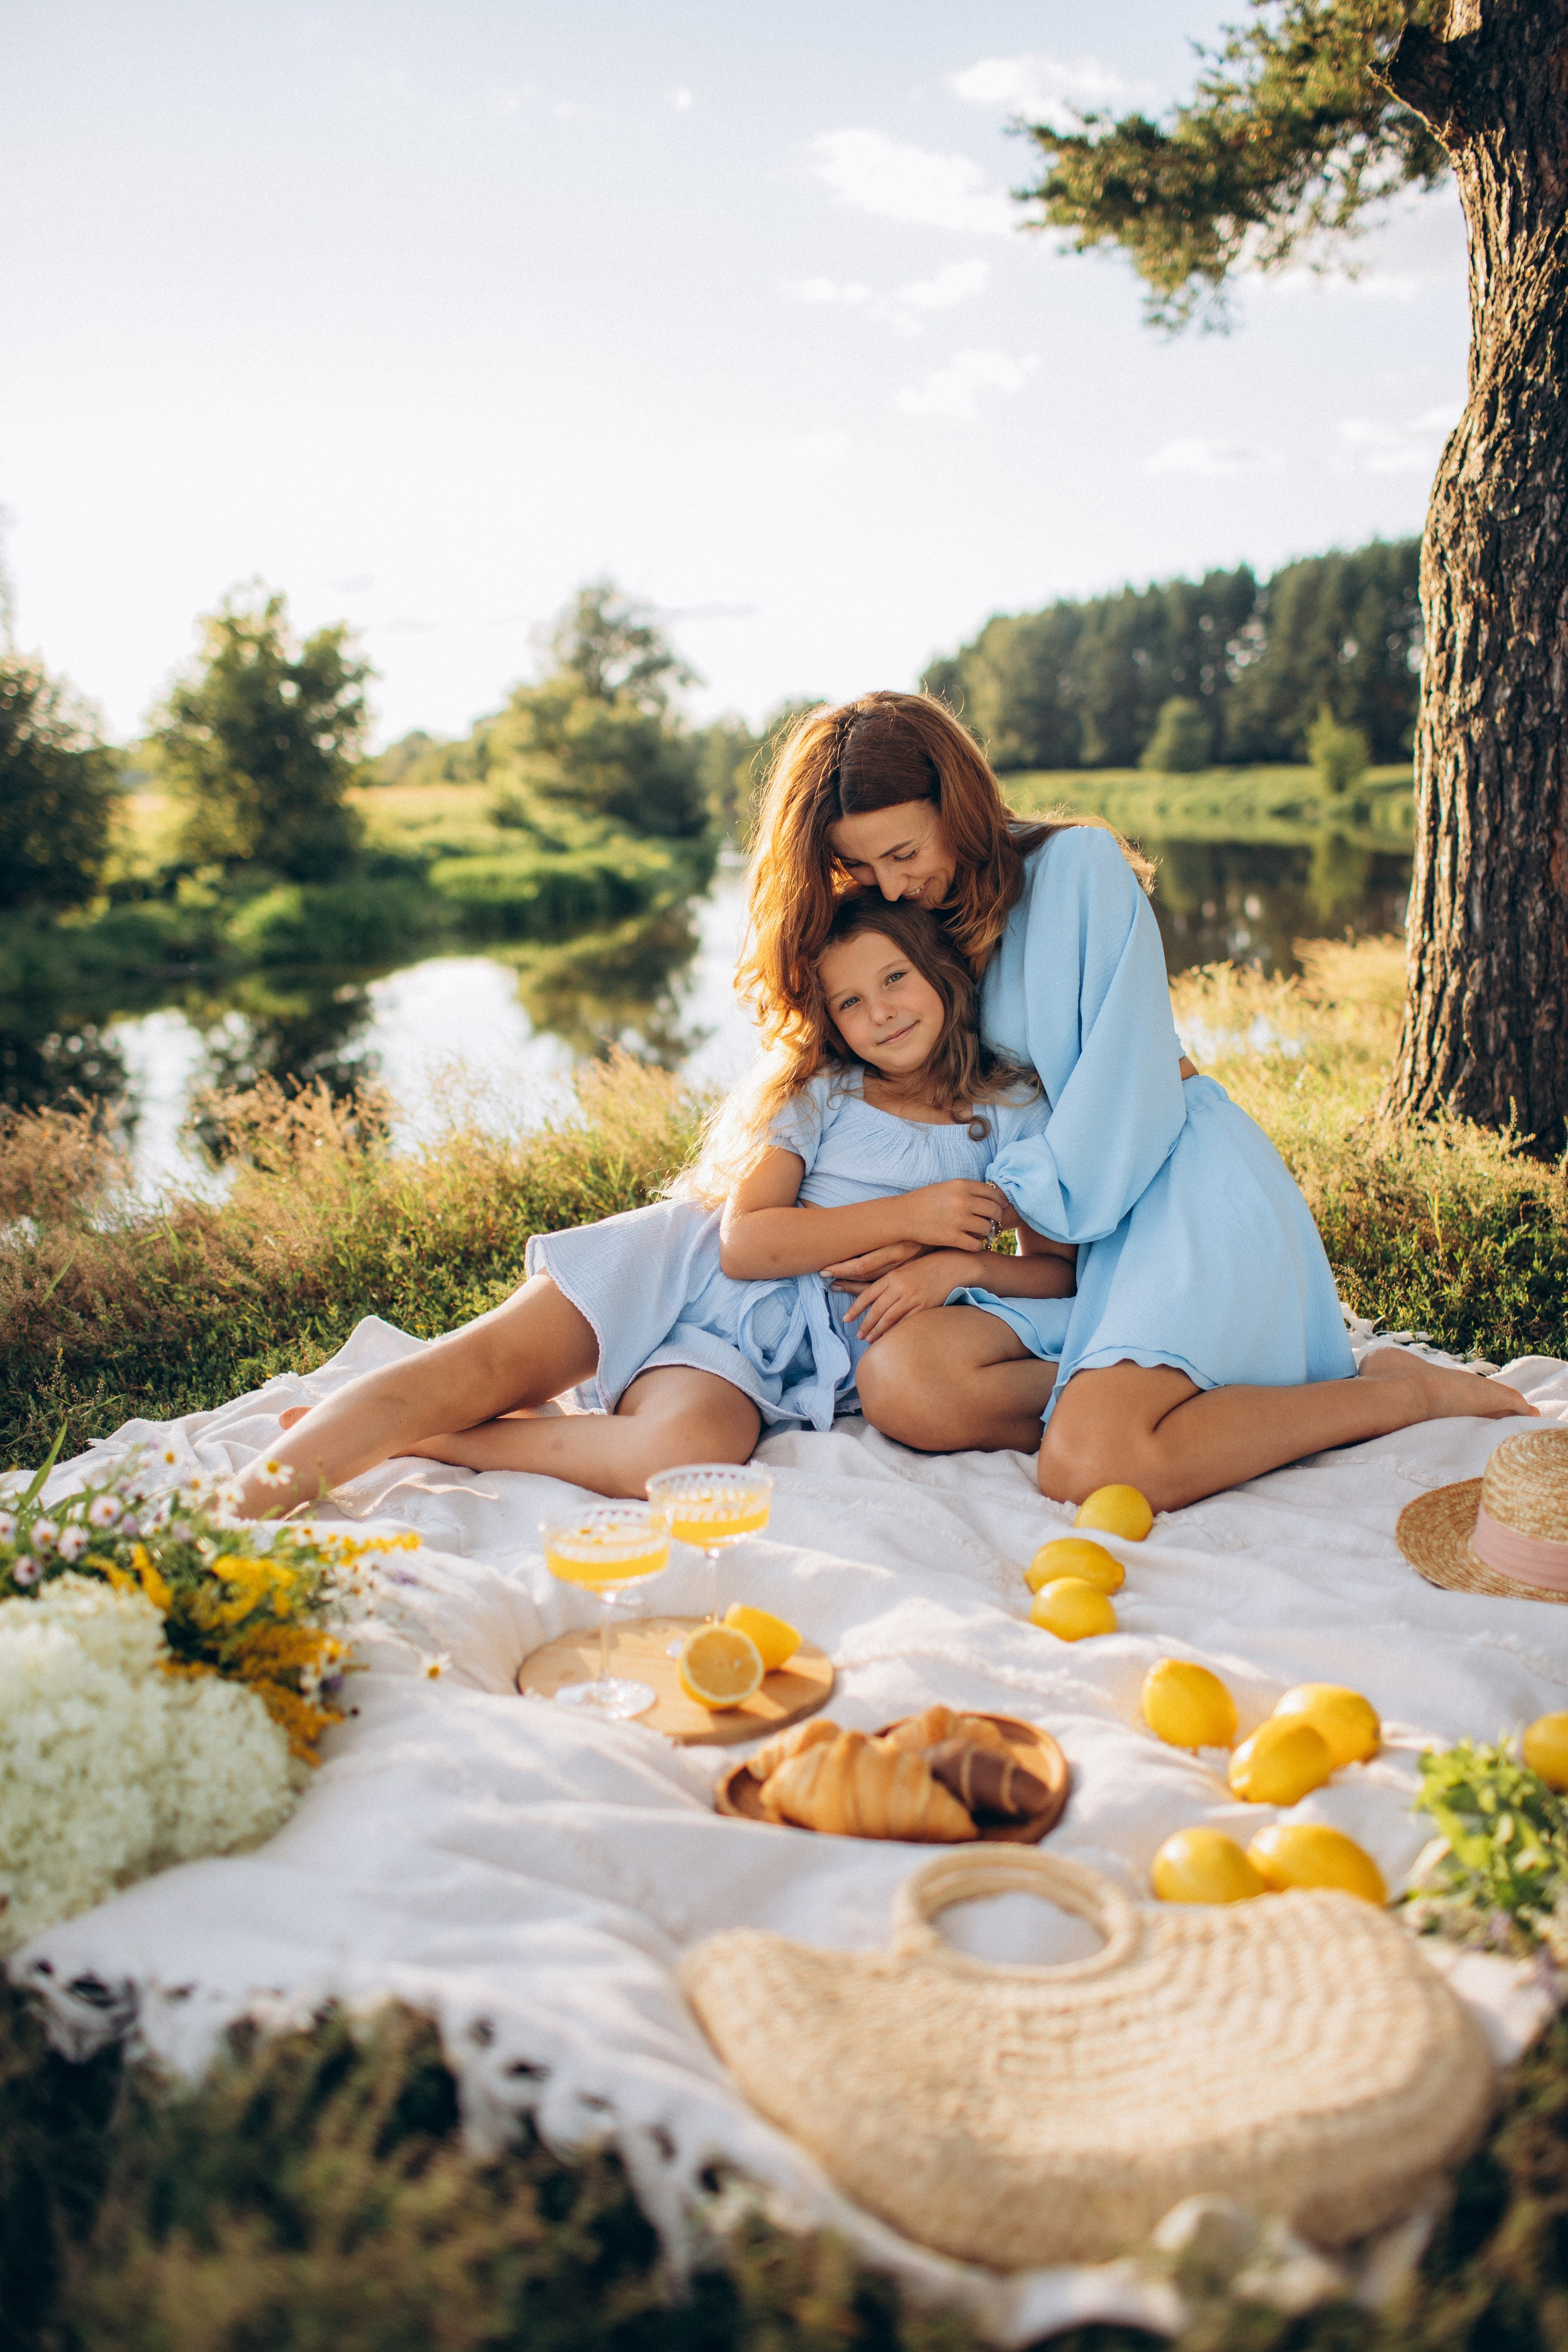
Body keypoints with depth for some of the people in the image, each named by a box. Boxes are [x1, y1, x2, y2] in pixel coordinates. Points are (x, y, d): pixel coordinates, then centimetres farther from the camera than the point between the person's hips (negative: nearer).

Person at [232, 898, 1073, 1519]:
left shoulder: (1011, 1115, 9)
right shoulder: (818, 1092, 5)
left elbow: (1059, 1270, 8)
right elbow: (744, 1241, -7)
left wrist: (960, 1263, -12)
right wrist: (908, 1217, -11)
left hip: (772, 1353, -1)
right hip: (678, 1267, 1)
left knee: (688, 1448, -36)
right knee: (487, 1361, -26)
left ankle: (427, 1439, -21)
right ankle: (229, 1514, -28)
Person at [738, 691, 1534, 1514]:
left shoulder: (1079, 865, -6)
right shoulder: (906, 922, 12)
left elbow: (1124, 1085, -12)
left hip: (1182, 1177, -5)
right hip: (1064, 1215, 6)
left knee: (1089, 1469, -29)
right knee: (895, 1383, -24)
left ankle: (1400, 1389, -11)